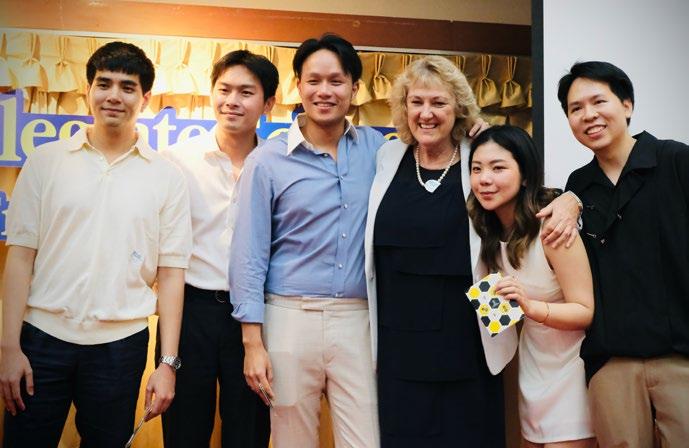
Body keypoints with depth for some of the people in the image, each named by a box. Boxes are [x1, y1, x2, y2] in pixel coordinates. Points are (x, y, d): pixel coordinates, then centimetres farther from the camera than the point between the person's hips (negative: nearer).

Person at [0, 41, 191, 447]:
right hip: (43, 337, 0)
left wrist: (168, 363, -3)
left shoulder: (167, 177, 1)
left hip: (120, 345, 0)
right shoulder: (46, 160, 3)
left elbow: (170, 273, 1)